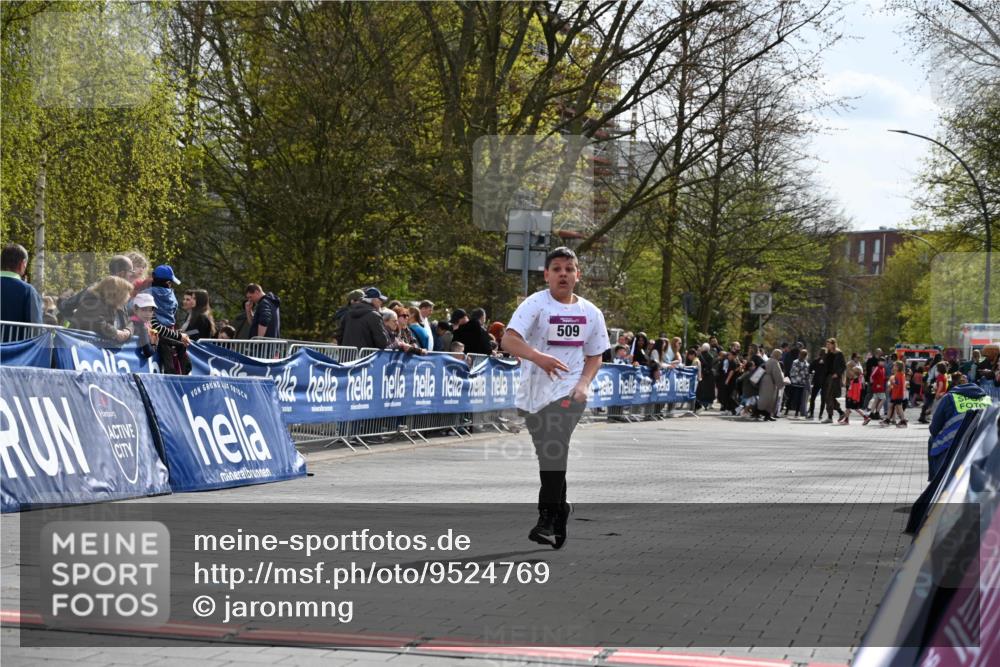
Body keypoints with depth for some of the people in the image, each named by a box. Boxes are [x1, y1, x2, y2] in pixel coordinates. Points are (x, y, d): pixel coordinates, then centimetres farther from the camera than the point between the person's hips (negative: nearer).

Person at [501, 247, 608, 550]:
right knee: (548, 456, 11)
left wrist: (583, 384, -3)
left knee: (554, 448, -21)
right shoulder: (536, 304, -6)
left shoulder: (591, 313, 6)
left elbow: (595, 356, 16)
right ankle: (560, 511, 30)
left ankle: (548, 519, -20)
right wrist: (538, 357, -36)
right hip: (534, 391, 1)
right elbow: (509, 340, -19)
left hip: (568, 391, 0)